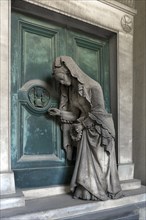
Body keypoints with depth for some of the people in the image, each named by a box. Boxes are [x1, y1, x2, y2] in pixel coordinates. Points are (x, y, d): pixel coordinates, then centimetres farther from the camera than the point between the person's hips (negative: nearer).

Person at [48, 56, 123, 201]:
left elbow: (98, 113, -17)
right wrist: (60, 113, -5)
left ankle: (104, 191, 18)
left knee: (100, 161, 3)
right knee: (86, 162, 5)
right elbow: (76, 114, 7)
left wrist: (82, 124, -10)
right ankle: (87, 192, 16)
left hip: (99, 129, -6)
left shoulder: (93, 86, -19)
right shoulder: (69, 89, 2)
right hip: (84, 130, 6)